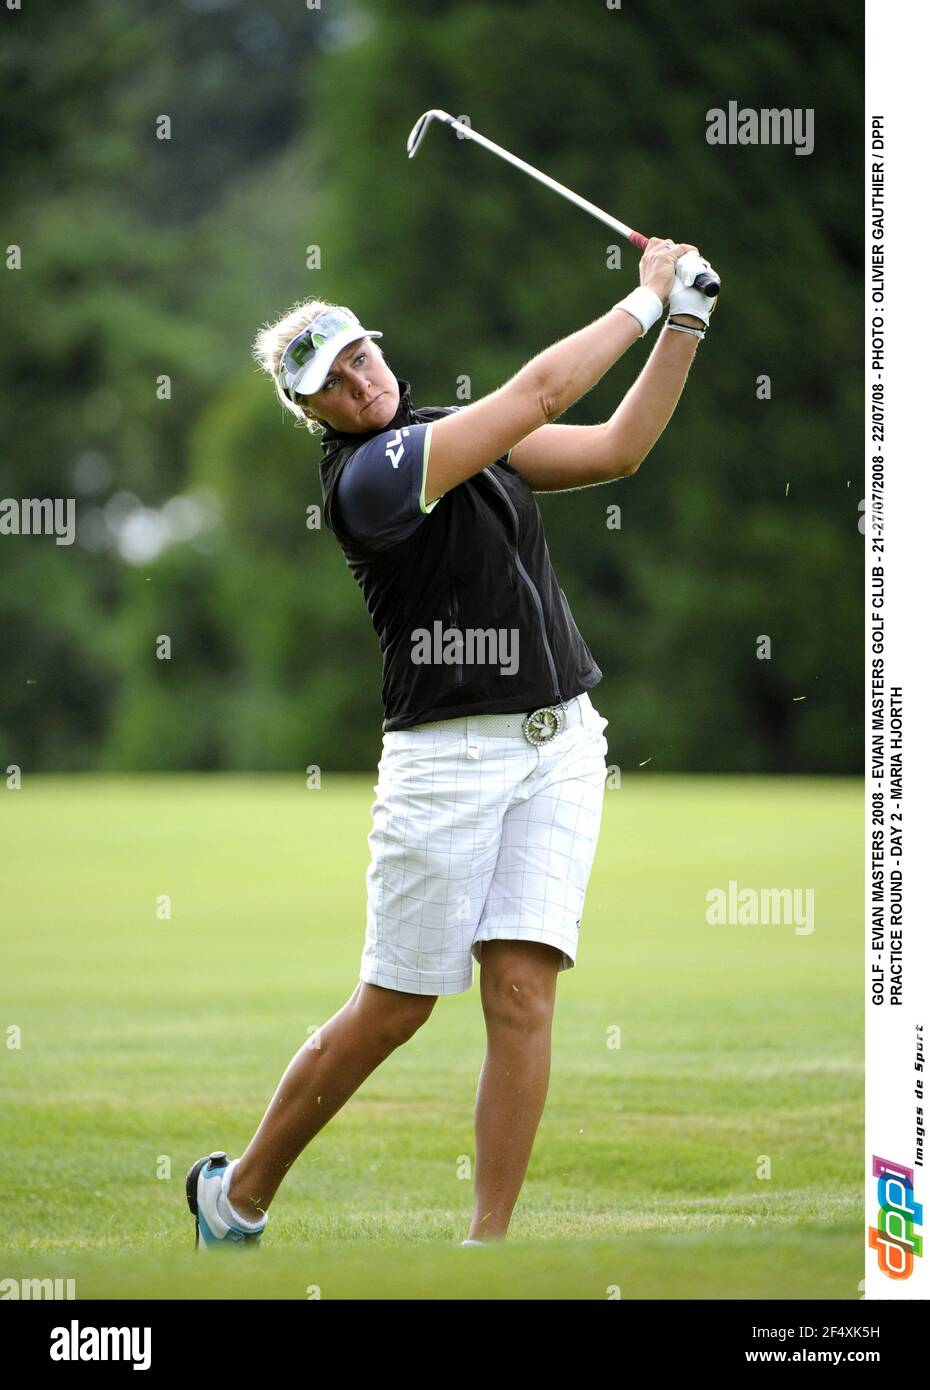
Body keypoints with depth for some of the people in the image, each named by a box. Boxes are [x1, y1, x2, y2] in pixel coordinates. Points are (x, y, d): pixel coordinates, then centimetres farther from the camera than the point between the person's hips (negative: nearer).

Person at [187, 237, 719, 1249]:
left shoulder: (462, 436, 12)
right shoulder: (363, 478, -14)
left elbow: (617, 447, 9)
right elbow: (543, 388, -17)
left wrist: (686, 321, 0)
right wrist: (646, 297, -7)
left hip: (561, 741, 6)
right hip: (448, 755, -6)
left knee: (523, 990, -5)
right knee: (395, 1007, 0)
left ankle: (488, 1242, -4)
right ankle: (237, 1194, 18)